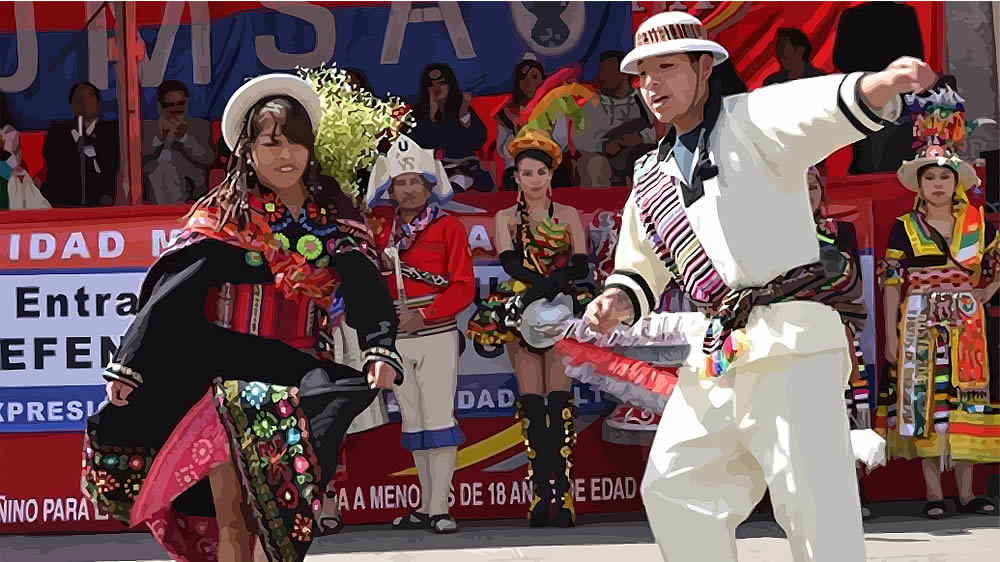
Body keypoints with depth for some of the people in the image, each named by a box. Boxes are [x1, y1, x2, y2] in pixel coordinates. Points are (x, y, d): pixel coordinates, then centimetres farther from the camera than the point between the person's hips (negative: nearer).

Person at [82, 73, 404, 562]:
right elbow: (169, 300, -1)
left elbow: (367, 293, 1)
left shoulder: (334, 219, 12)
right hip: (227, 367, -2)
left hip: (300, 371, 2)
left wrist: (380, 350, -17)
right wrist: (128, 367, -10)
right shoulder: (224, 217, 5)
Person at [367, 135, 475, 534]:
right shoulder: (382, 227, 10)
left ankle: (439, 508, -10)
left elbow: (463, 287, -8)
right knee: (412, 424, 9)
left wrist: (424, 316, -17)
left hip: (436, 336, -5)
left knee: (438, 419, -9)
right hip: (396, 339, 5)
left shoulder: (448, 227, -3)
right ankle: (426, 506, 15)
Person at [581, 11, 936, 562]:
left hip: (791, 337, -8)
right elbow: (642, 264, 27)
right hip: (719, 349, 8)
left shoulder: (751, 121, -4)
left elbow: (822, 110, -24)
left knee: (817, 507, -13)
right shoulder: (653, 176, 17)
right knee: (672, 487, 12)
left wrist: (878, 85, -46)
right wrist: (618, 301, 4)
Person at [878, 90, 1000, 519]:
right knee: (923, 403, -3)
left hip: (965, 328, 2)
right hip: (919, 328, -2)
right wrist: (890, 334, -5)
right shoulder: (904, 229, 1)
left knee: (965, 403, 2)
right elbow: (891, 283, 0)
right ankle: (933, 494, 1)